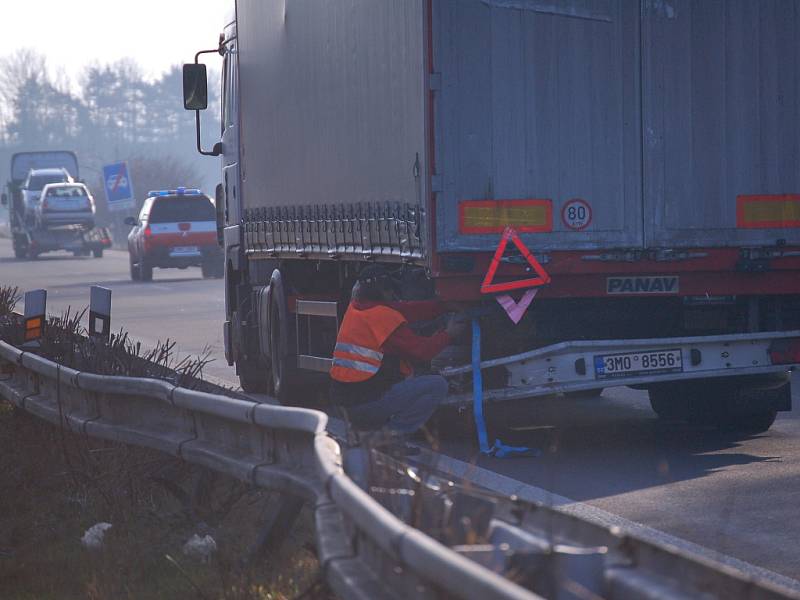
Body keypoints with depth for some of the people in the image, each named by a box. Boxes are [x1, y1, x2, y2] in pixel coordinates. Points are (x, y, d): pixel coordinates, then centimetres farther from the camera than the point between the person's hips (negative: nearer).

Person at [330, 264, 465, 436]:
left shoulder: (355, 307, 11)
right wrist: (448, 334, 6)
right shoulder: (384, 316, -13)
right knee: (438, 385, -5)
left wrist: (445, 305, 14)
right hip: (368, 401, -9)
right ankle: (391, 433, -6)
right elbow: (422, 350, -10)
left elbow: (410, 310, 13)